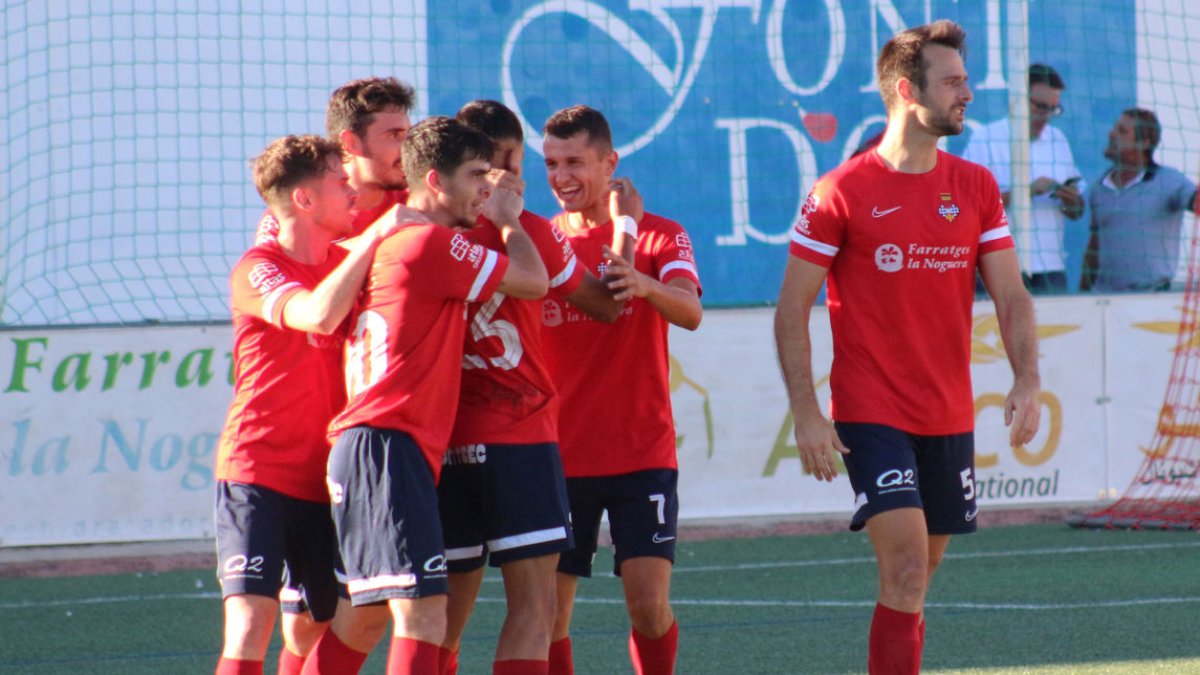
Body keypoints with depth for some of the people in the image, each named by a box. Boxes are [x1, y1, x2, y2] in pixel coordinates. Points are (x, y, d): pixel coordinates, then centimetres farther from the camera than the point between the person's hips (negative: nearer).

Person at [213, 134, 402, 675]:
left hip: (322, 479, 7)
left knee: (310, 632, 8)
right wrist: (375, 237, -23)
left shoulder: (349, 262, 12)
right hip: (256, 474, -7)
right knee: (250, 625, -17)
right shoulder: (257, 270, -9)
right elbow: (318, 314, -30)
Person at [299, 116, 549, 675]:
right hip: (388, 446, -10)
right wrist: (507, 221, 13)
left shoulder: (389, 241, 17)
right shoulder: (432, 243, -11)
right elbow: (533, 282, -4)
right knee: (422, 613, -16)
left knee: (365, 618, 16)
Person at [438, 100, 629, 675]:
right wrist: (623, 228, 15)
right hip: (518, 434, -5)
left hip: (444, 441, 5)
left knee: (446, 620, 11)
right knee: (533, 607, -5)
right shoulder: (528, 231, -7)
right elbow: (606, 306, 6)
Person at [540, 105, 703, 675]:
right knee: (548, 611, -2)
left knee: (649, 605, -10)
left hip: (642, 452, -2)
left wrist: (645, 285, -40)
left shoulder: (661, 236, 0)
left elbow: (690, 312, -19)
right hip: (559, 455, 2)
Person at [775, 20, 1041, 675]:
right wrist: (806, 413, -12)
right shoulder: (841, 192, -7)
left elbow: (1011, 295, 7)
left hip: (950, 419, 5)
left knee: (913, 584, 10)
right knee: (906, 569, -17)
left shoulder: (976, 189, 7)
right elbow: (791, 310, -5)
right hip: (871, 416, -5)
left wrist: (1027, 380, -10)